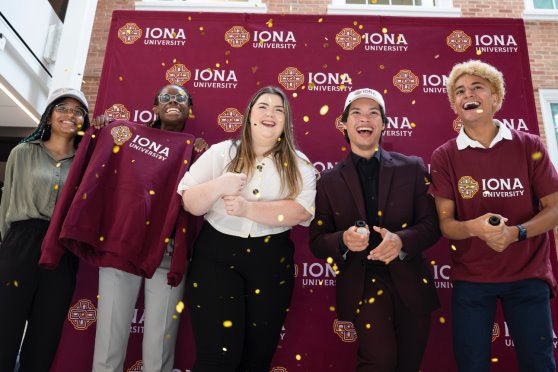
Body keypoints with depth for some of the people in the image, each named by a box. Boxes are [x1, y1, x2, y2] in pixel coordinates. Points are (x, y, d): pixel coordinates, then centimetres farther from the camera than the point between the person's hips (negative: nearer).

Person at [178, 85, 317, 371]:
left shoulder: (299, 165, 4)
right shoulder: (221, 153, 3)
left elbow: (302, 211, -12)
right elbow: (189, 203, -1)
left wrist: (248, 208, -21)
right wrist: (219, 186, -21)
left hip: (272, 262, 2)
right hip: (217, 257, -1)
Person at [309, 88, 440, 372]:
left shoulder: (412, 168, 1)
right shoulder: (329, 181, 0)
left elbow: (431, 225, -1)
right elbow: (317, 242, 0)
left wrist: (401, 241, -21)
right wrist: (343, 240, -22)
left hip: (409, 281, 2)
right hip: (362, 282, -2)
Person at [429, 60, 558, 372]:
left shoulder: (529, 146, -3)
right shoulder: (445, 156, -4)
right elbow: (445, 223, -6)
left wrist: (515, 232, -21)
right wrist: (474, 227, -28)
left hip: (528, 275, 1)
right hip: (471, 278, 0)